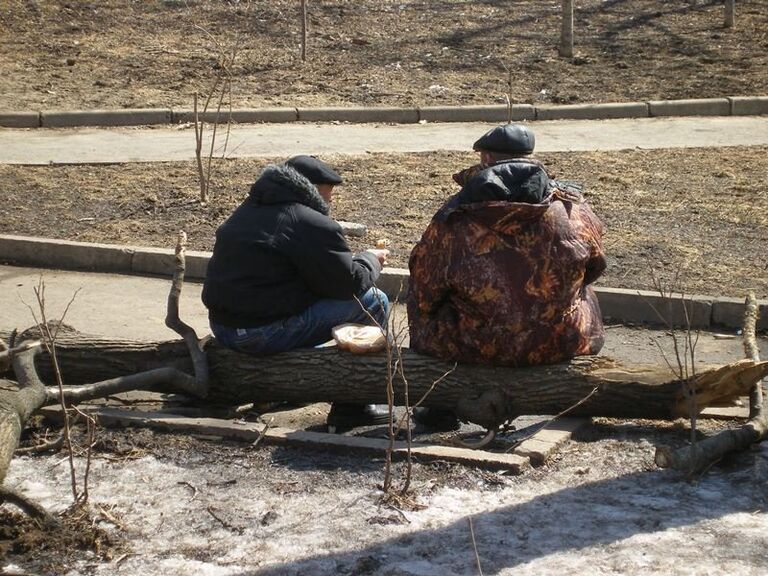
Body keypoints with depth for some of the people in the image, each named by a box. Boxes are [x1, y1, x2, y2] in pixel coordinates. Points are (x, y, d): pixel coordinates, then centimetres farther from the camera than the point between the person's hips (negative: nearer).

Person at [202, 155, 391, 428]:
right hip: (265, 333, -9)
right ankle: (350, 407, 5)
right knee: (374, 302, 0)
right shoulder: (313, 225, -11)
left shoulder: (245, 211, 17)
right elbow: (349, 282, -9)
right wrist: (370, 260, 13)